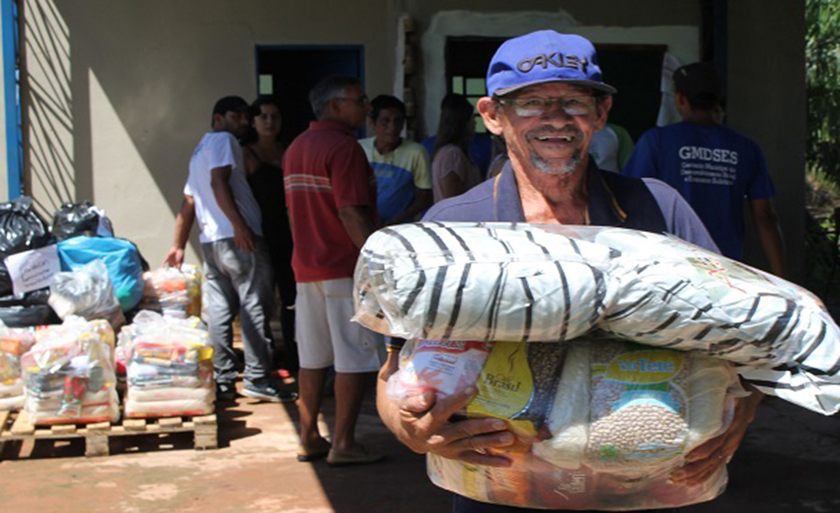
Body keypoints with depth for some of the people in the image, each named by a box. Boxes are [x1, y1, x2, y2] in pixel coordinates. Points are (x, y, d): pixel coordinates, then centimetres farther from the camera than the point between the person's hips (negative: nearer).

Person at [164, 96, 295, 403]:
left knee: (219, 310, 7)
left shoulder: (199, 152, 25)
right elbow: (219, 182, -17)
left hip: (210, 240, 9)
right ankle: (257, 380, -7)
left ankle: (222, 381, 8)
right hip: (238, 237, -9)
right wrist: (240, 225, -25)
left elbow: (188, 204, 24)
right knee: (255, 308, -7)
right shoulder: (223, 140, -2)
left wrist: (179, 245, 26)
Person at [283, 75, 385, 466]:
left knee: (313, 357, 13)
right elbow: (351, 213, -22)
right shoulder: (343, 147, -14)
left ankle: (309, 438, 18)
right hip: (346, 268, -9)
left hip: (307, 268, 9)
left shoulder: (296, 148, 15)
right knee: (354, 357, -1)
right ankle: (343, 443, 2)